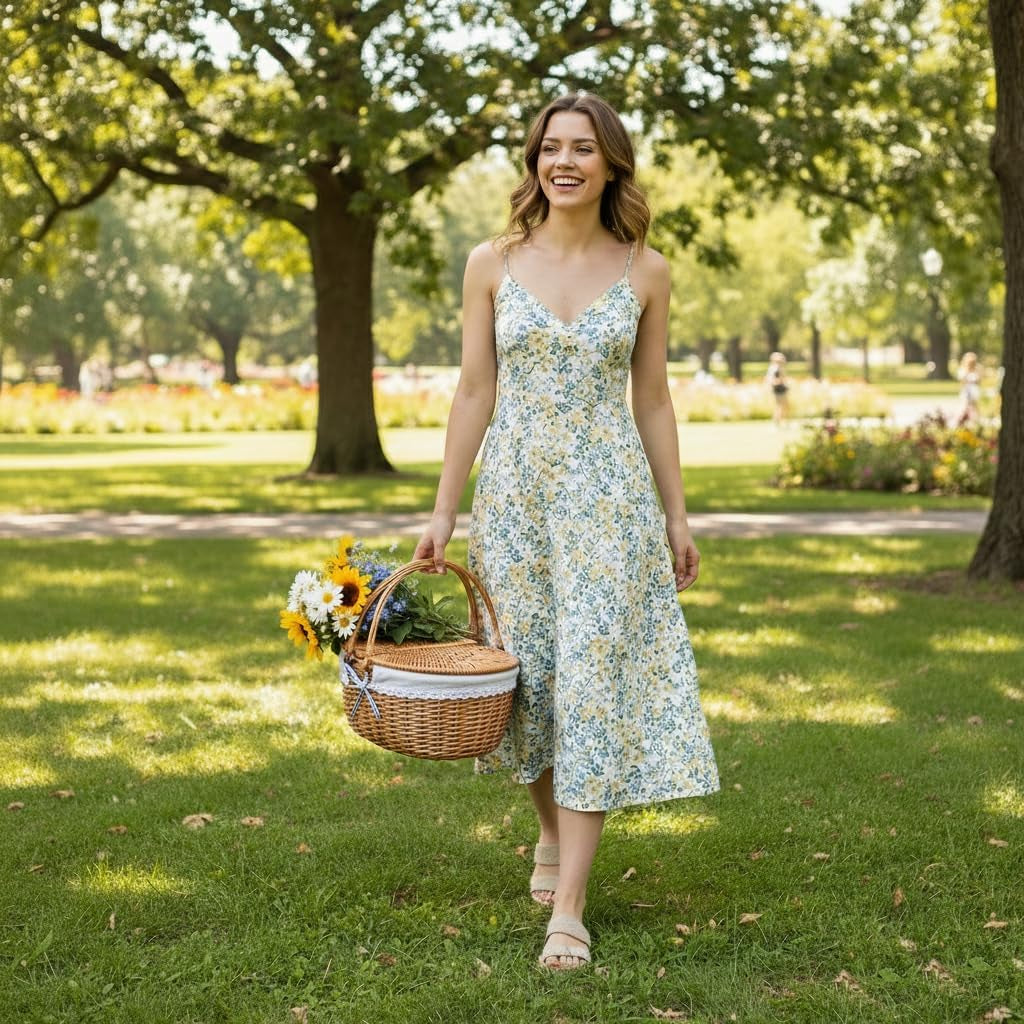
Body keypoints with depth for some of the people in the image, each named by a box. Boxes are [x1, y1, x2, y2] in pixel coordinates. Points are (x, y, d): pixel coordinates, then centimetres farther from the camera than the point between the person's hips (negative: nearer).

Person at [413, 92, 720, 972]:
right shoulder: (493, 264, 1)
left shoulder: (645, 272, 1)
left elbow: (652, 399, 6)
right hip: (515, 492, 1)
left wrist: (677, 516, 6)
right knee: (527, 672, 11)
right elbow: (474, 392, 3)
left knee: (595, 679, -7)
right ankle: (552, 831, 39)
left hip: (611, 496, -1)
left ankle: (568, 909, -5)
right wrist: (443, 511, 1)